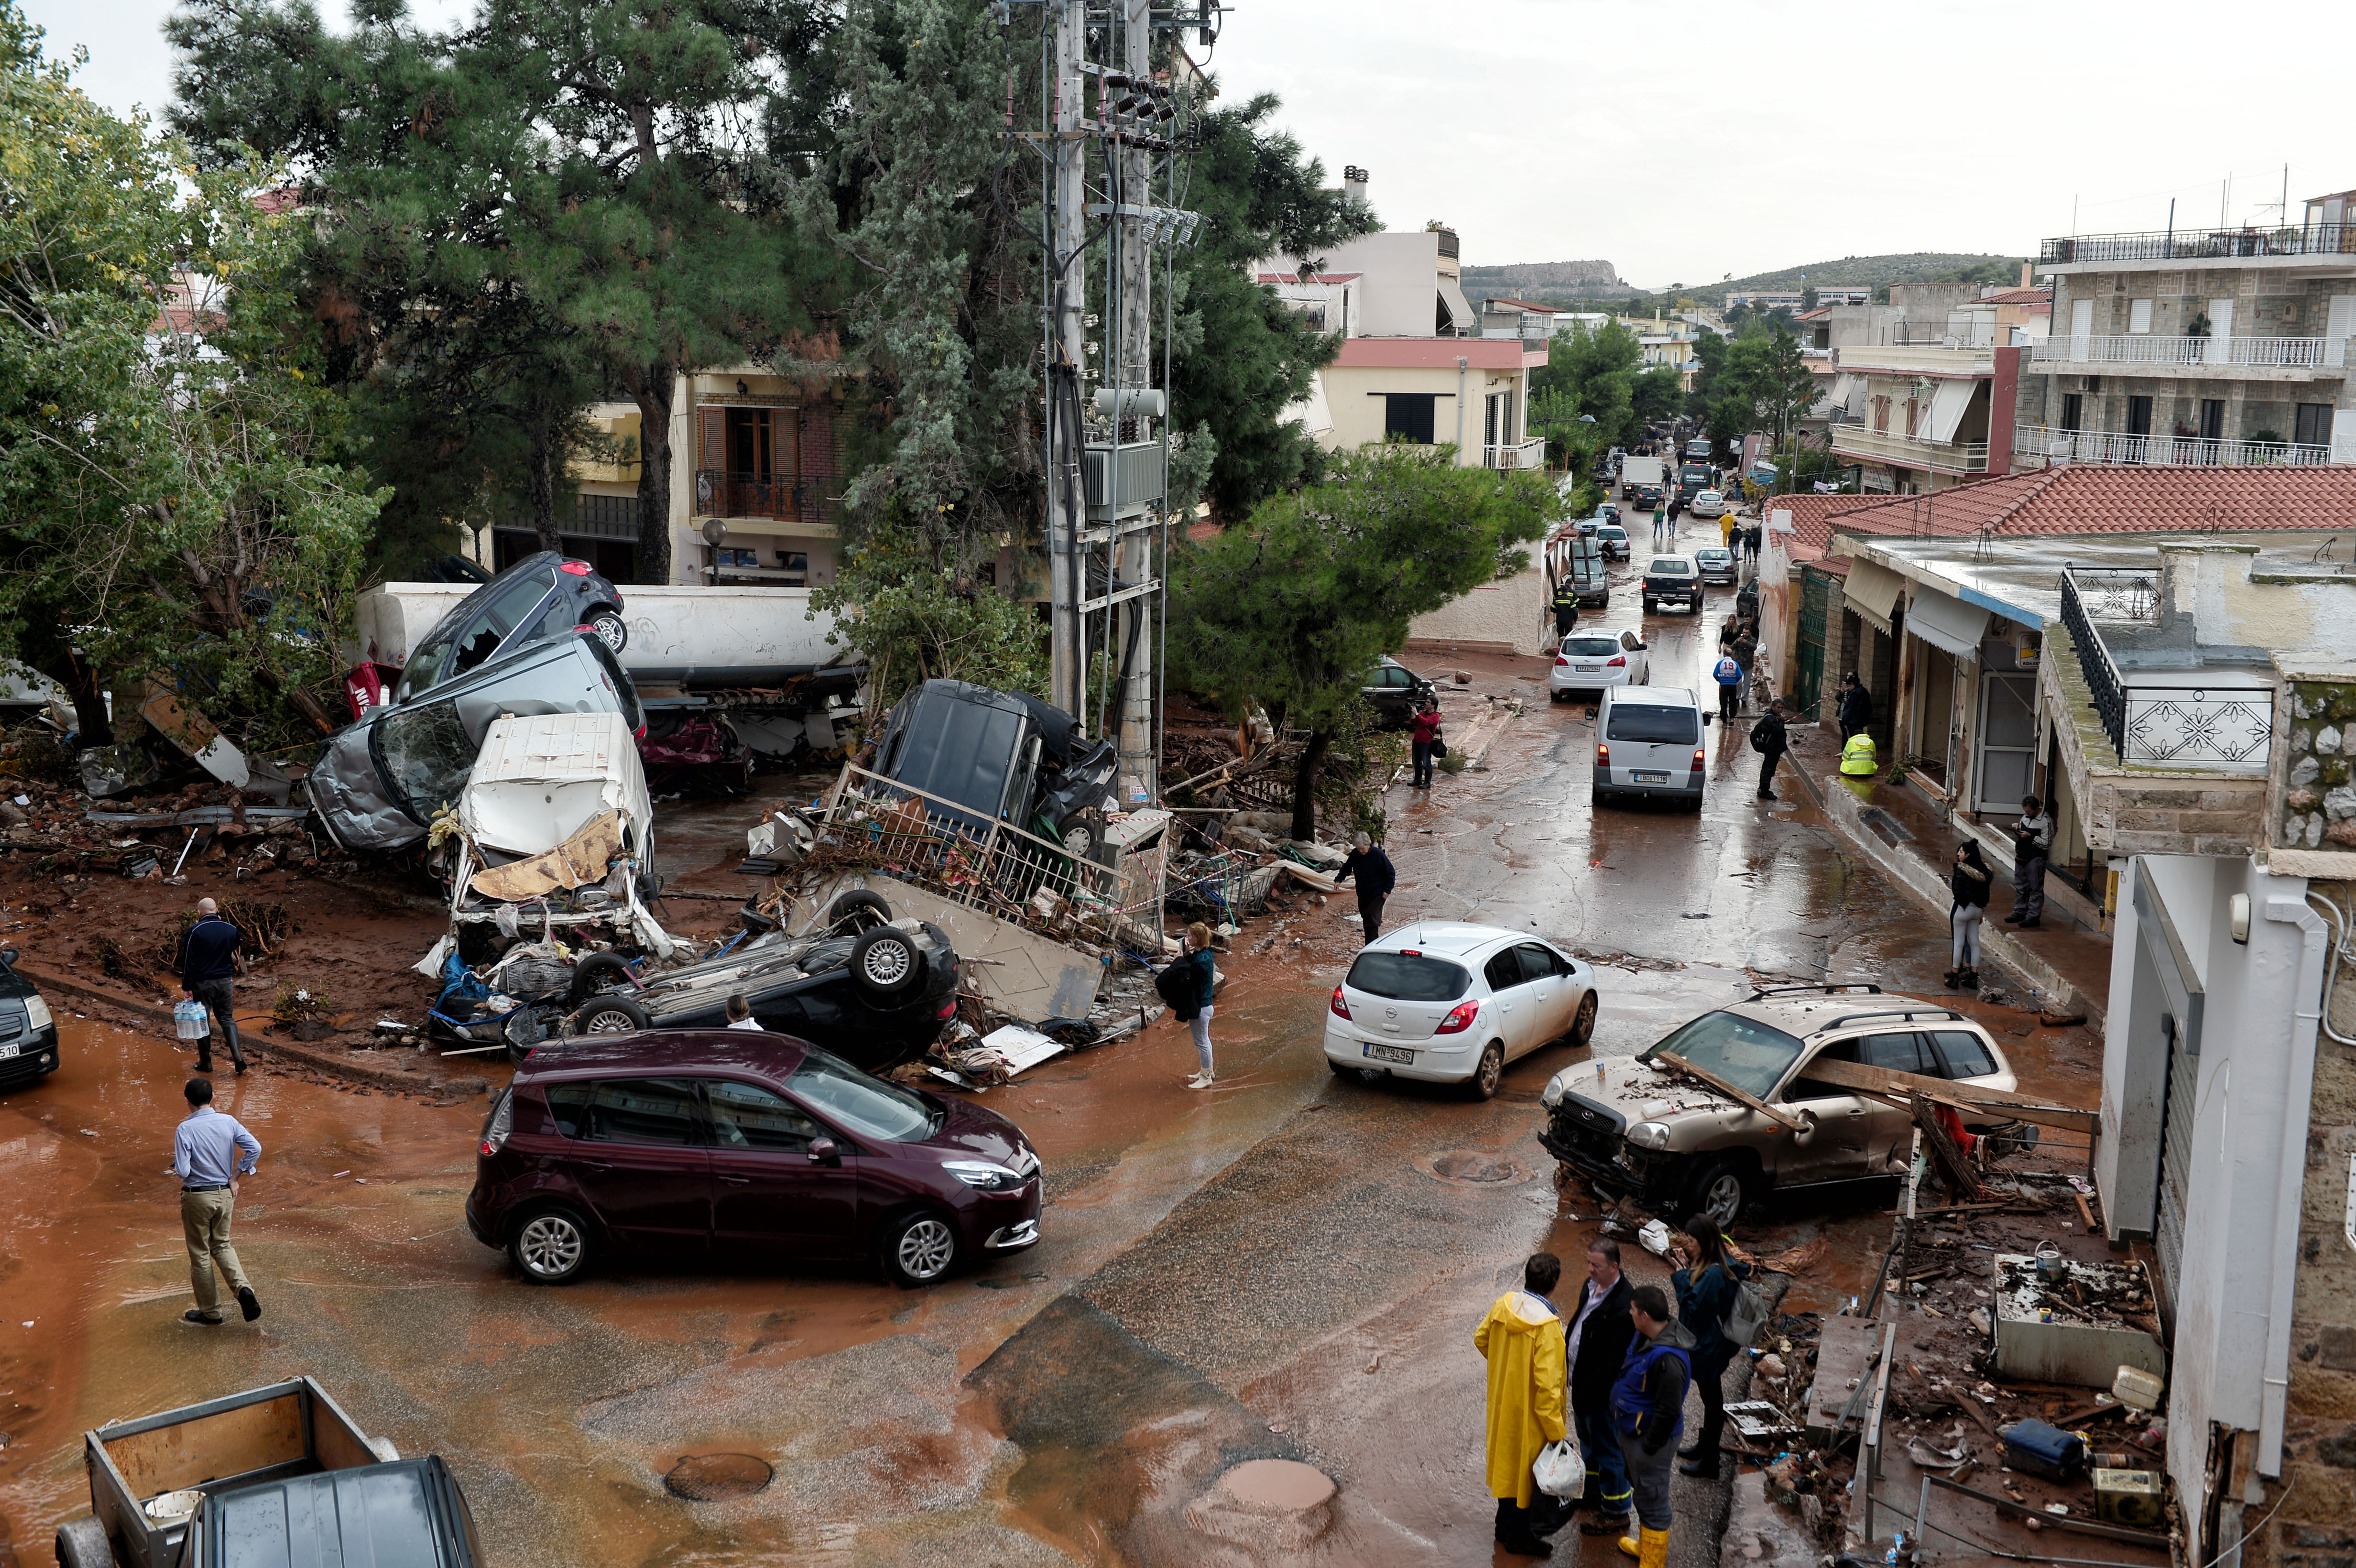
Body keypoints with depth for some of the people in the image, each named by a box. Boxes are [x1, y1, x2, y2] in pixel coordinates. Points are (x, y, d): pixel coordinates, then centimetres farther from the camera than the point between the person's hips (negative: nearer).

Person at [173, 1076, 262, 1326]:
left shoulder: (186, 1129, -17)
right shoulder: (228, 1122, -5)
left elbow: (182, 1172, -21)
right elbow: (255, 1148, -10)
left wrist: (176, 1165, 2)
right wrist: (235, 1177, 0)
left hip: (197, 1197, -4)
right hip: (225, 1194, 4)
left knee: (200, 1253, 11)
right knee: (221, 1245, 22)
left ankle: (210, 1312, 21)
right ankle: (243, 1288, -3)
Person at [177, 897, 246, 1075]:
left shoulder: (195, 931, -11)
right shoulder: (231, 929, 0)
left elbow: (188, 961, -10)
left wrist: (186, 987, -7)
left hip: (202, 982, -3)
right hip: (225, 981, 3)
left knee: (202, 1021, 9)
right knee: (227, 1019, 12)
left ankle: (205, 1062, 16)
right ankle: (238, 1056, -4)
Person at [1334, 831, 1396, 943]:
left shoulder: (1378, 855, -17)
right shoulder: (1355, 855, -4)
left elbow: (1391, 873, -9)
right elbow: (1346, 868, 11)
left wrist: (1387, 890, -13)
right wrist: (1339, 879, -5)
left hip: (1377, 894, -5)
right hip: (1363, 894, 6)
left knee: (1373, 919, -13)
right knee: (1366, 920, 11)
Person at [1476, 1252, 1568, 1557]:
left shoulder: (1504, 1305, -9)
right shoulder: (1546, 1325, -30)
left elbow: (1481, 1339, 9)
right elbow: (1547, 1384, -28)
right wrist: (1555, 1430, -20)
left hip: (1502, 1403, 7)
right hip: (1530, 1413, -7)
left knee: (1507, 1461, 23)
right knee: (1530, 1469, 12)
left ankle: (1505, 1526, 40)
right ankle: (1521, 1536, 26)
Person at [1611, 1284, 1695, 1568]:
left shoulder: (1668, 1359, -34)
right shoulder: (1646, 1337, -2)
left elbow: (1668, 1412, -29)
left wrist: (1649, 1448, -19)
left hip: (1650, 1440, -10)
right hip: (1632, 1432, 10)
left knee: (1652, 1502, 5)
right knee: (1643, 1493, 27)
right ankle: (1646, 1545, 46)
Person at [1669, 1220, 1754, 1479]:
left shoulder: (1714, 1274, -30)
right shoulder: (1715, 1264, 0)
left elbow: (1693, 1305, -27)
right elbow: (1700, 1291, 8)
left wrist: (1681, 1273, -22)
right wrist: (1686, 1266, -3)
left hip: (1708, 1348, -10)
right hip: (1708, 1343, 10)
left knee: (1712, 1400, 5)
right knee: (1711, 1399, 24)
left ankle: (1709, 1464, 19)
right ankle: (1704, 1447, 42)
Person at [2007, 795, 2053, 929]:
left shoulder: (2046, 822, -14)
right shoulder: (2025, 818, 9)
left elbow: (2047, 844, -17)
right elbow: (2017, 840, 18)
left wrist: (2030, 837, -22)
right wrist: (2017, 831, -3)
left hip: (2035, 861, -8)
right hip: (2021, 858, 8)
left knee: (2036, 889, -1)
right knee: (2021, 888, 15)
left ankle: (2033, 917, 2)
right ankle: (2020, 912, 25)